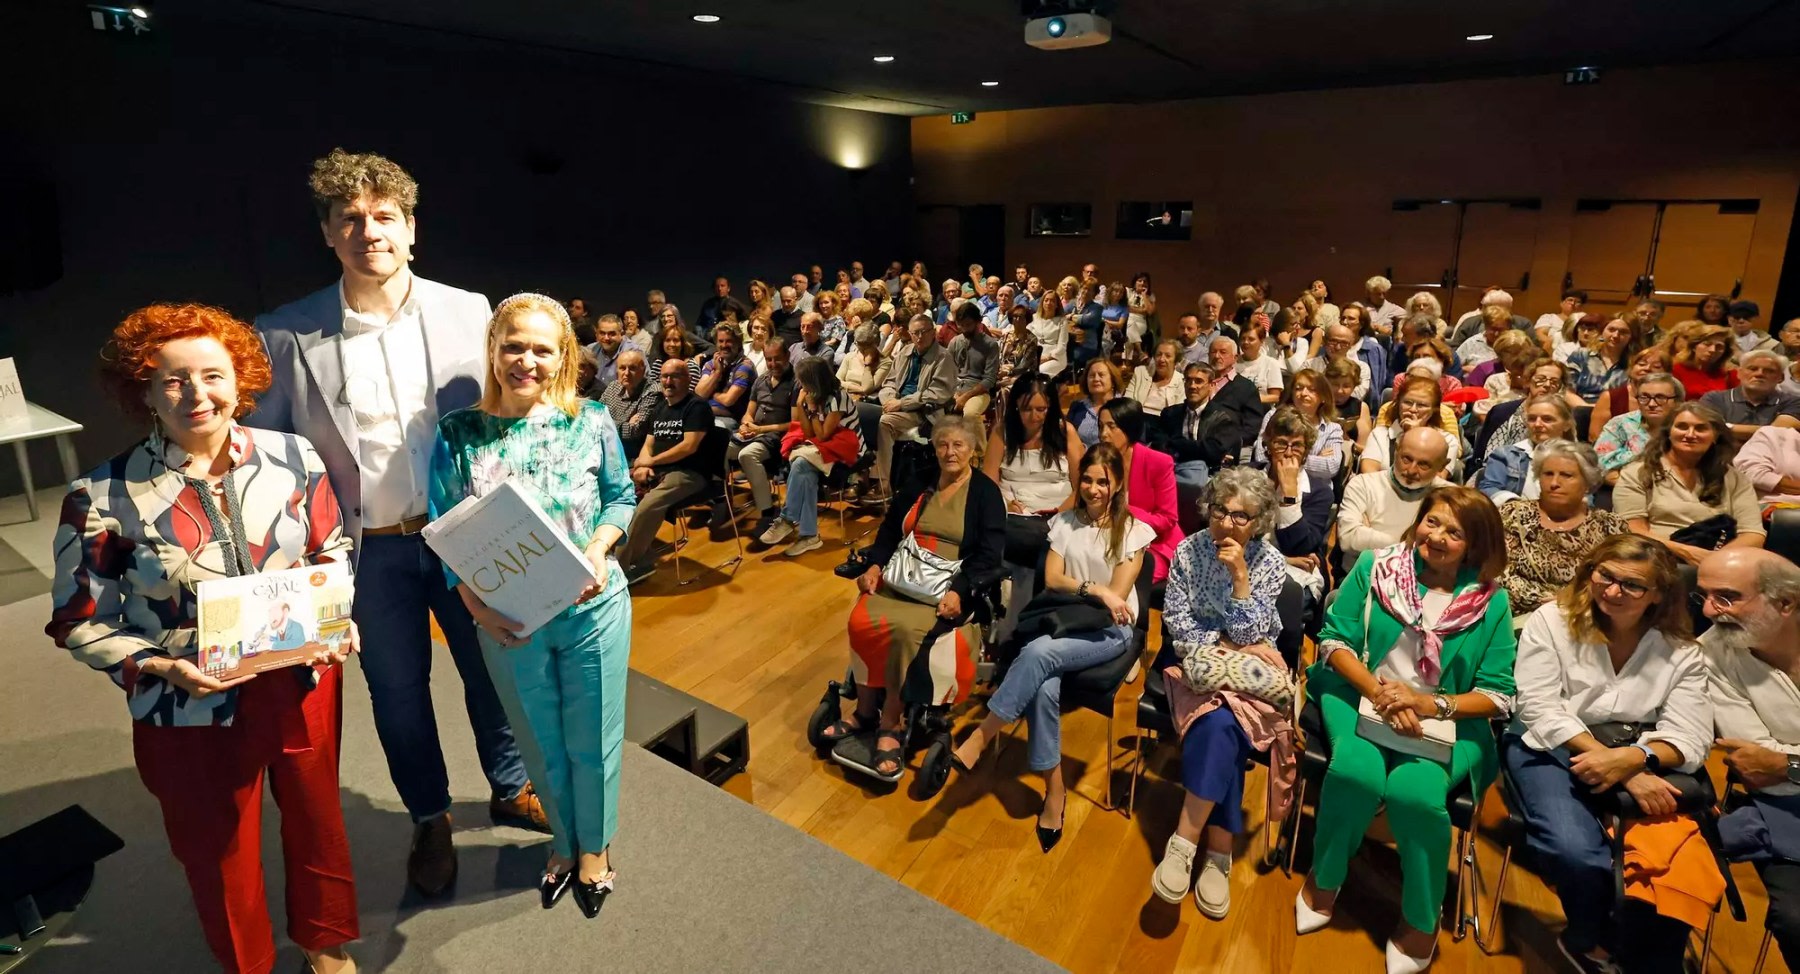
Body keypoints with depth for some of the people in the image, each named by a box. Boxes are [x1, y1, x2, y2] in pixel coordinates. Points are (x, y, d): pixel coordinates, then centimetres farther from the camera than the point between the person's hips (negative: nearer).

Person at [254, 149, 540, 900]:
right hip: (368, 552, 0)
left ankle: (510, 790, 41)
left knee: (491, 670, 16)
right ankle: (429, 820, 40)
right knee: (397, 692, 16)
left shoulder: (467, 311, -4)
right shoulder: (286, 335, -7)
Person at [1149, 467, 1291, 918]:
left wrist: (1240, 575, -20)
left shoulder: (1271, 562, -6)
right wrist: (1224, 645, -13)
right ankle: (1218, 855, -20)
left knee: (1219, 725, -31)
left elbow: (1247, 635, -12)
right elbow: (1176, 622, -3)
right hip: (1195, 658, 0)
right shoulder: (1189, 550, -4)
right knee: (1221, 725, -29)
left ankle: (1184, 844, -23)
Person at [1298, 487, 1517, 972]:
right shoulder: (1374, 566, -2)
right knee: (1355, 771, -30)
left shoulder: (1491, 600, -2)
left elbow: (1499, 695, -3)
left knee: (1413, 790, -29)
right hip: (1360, 695, 0)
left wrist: (1433, 705, -20)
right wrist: (1379, 692, -18)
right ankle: (1324, 877, 1)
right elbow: (1334, 640, -3)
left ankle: (1421, 920, 1)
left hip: (1448, 718, 0)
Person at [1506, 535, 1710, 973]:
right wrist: (1629, 777, -21)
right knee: (1576, 852, -29)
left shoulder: (1680, 652, 4)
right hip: (1551, 748, -3)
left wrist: (1631, 759, -28)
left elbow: (1691, 738, -5)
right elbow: (1541, 711, -11)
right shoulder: (1551, 621, -5)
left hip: (1642, 761, 3)